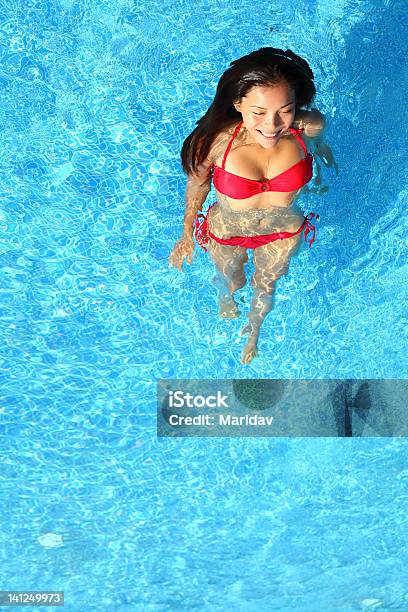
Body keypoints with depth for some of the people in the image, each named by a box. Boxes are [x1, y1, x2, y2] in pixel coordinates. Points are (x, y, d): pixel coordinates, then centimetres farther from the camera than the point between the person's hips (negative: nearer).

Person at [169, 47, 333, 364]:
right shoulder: (215, 139, -38)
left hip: (284, 231, 2)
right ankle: (224, 289, 72)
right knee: (233, 281, 32)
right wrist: (187, 236, -1)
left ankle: (254, 329, 68)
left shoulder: (308, 127, -33)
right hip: (226, 232, -2)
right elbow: (197, 184, -16)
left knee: (265, 285, 32)